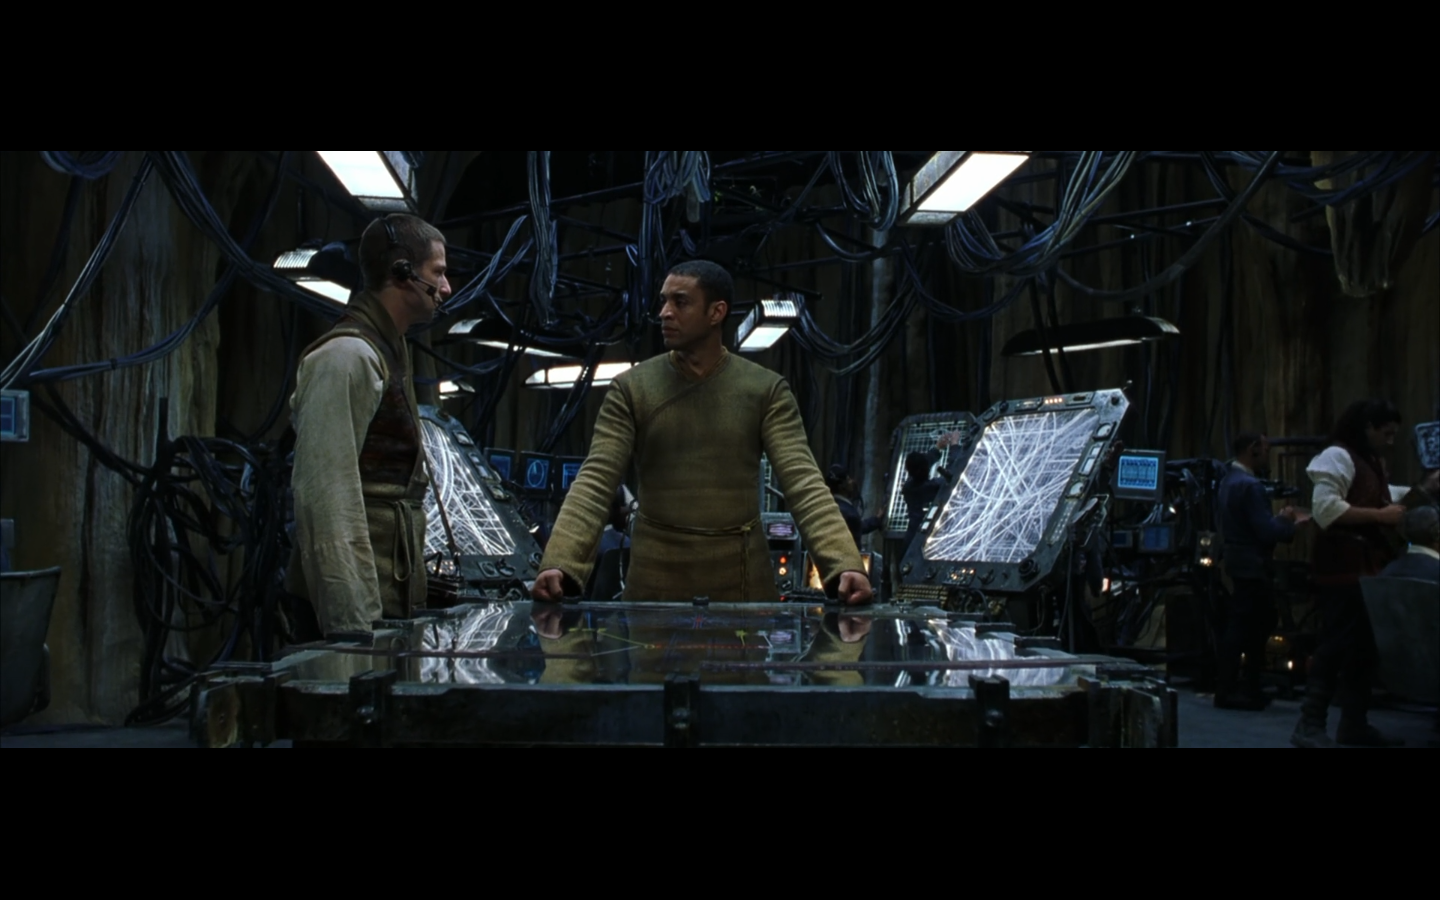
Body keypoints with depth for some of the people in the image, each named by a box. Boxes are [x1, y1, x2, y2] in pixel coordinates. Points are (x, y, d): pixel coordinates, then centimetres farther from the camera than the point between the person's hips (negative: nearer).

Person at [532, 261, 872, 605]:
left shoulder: (766, 390, -2)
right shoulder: (630, 389, -1)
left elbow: (803, 481, -10)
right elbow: (595, 482, -8)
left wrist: (845, 564, -25)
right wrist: (559, 564, -24)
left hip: (742, 576, 0)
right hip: (655, 575, 0)